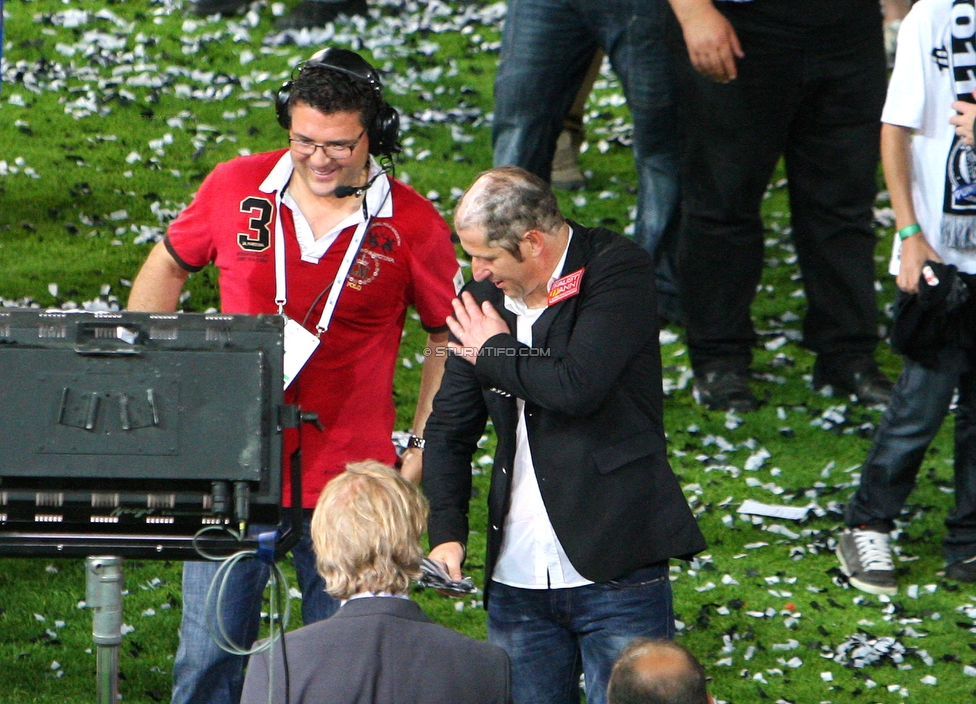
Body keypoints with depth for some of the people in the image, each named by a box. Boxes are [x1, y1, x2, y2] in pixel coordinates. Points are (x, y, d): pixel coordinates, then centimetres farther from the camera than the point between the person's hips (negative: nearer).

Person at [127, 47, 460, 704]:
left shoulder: (412, 224, -5)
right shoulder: (237, 188, 0)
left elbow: (449, 339, 7)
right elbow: (168, 266, 17)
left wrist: (423, 448, 0)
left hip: (348, 480, -1)